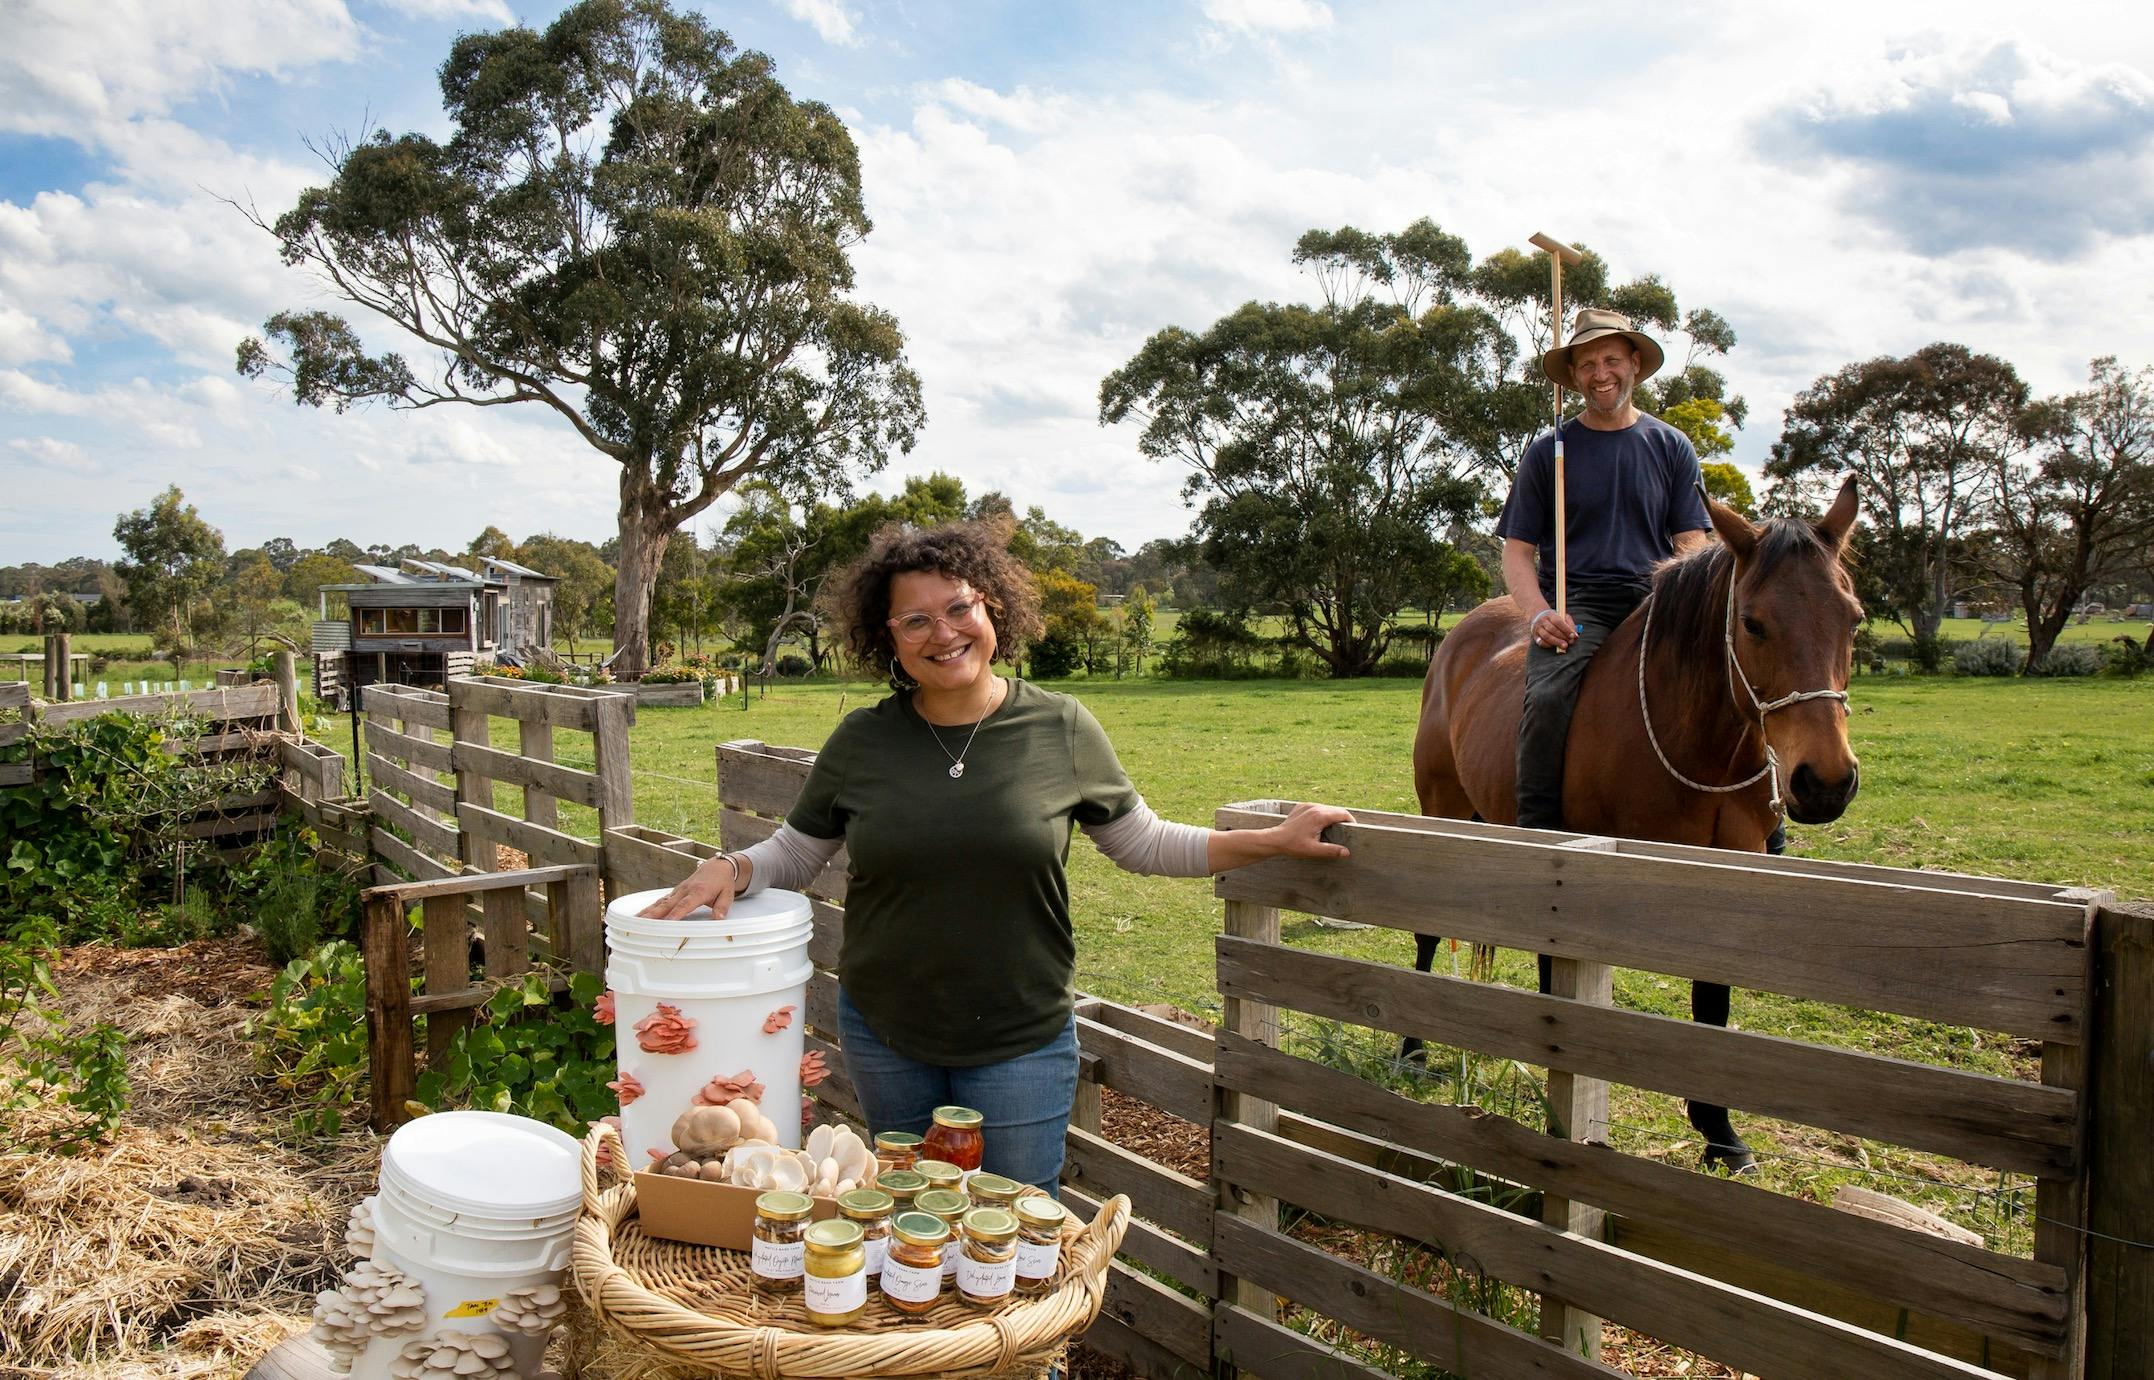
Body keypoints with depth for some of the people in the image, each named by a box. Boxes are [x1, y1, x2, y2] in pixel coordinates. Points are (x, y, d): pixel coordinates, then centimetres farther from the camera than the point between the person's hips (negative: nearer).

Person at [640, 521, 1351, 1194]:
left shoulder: (1062, 729, -7)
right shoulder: (862, 741, -5)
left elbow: (1141, 842, 4)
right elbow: (794, 853, 7)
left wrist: (1276, 839, 1)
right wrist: (730, 869, -13)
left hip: (1021, 1042, -2)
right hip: (883, 1036, 2)